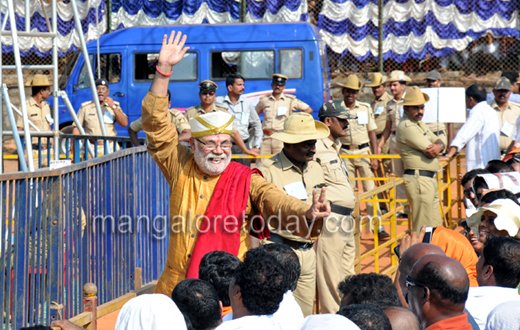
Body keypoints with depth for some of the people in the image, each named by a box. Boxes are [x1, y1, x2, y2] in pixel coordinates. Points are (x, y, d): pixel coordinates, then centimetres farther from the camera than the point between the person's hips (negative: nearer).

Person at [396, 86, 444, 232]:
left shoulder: (419, 123, 17)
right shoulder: (406, 126, -14)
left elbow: (439, 142, 15)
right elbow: (430, 153, -18)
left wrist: (438, 147, -8)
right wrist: (433, 149, 5)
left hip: (430, 180, 10)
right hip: (419, 180, -10)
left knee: (436, 227, 14)